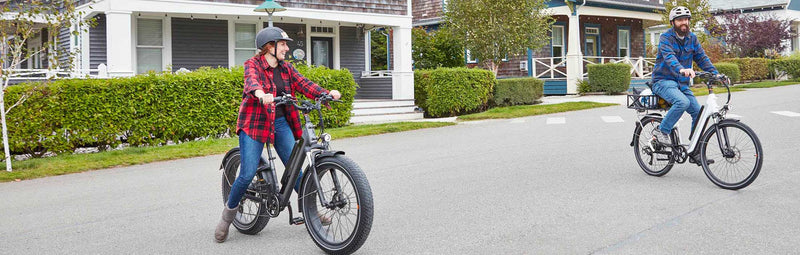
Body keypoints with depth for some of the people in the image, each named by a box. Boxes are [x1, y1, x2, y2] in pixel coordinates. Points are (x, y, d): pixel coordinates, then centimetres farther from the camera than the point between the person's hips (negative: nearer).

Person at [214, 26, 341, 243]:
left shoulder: (286, 68, 10)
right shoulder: (253, 64, -7)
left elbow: (304, 85, -3)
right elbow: (252, 80, -29)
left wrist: (327, 93, -22)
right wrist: (261, 94, -53)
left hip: (280, 123, 5)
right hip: (254, 123, -5)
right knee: (247, 175, -9)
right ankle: (228, 213, 13)